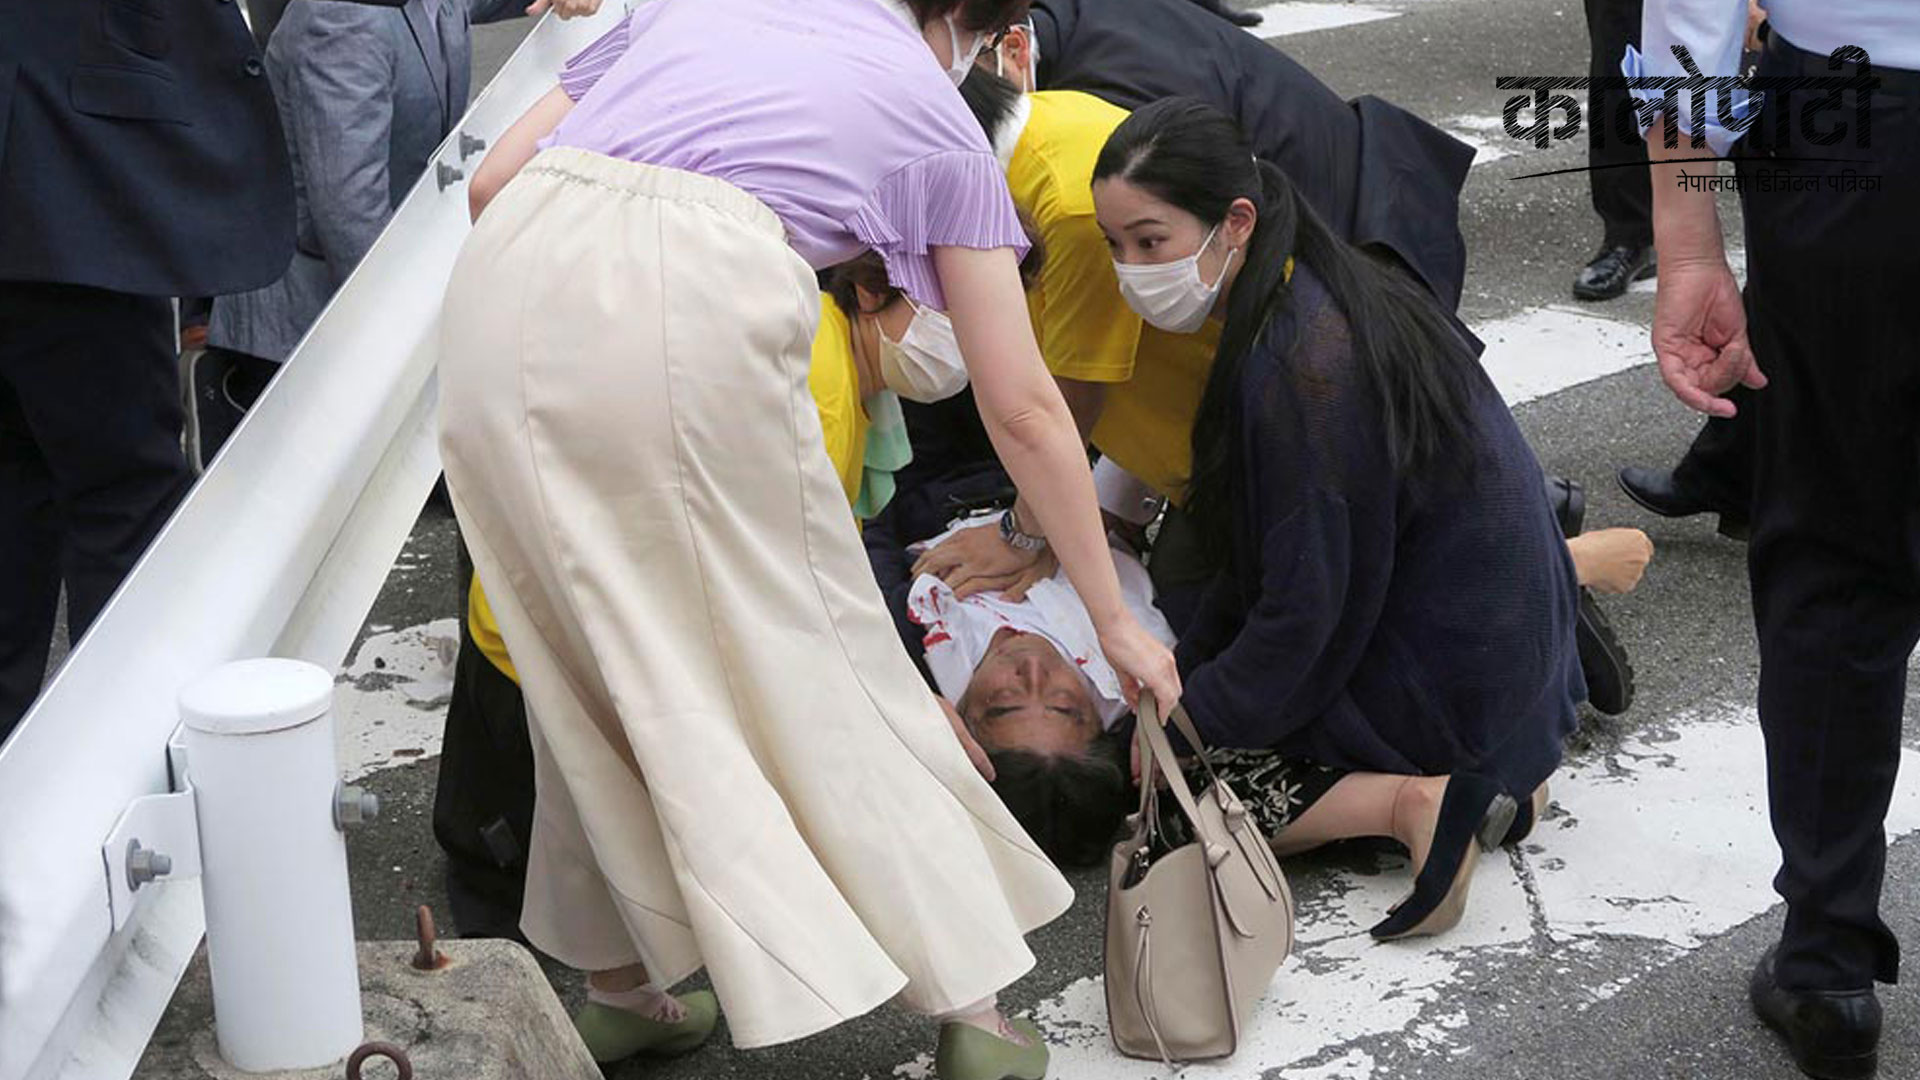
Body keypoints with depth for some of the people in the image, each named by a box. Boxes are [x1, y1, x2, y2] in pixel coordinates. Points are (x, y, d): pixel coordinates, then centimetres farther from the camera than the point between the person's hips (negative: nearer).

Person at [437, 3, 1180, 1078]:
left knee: (596, 662, 19)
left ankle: (621, 985, 31)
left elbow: (493, 179, 24)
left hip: (507, 286, 4)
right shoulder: (935, 115, 22)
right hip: (694, 312, -4)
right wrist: (1115, 620, 30)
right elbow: (1024, 409, 23)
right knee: (816, 662, 10)